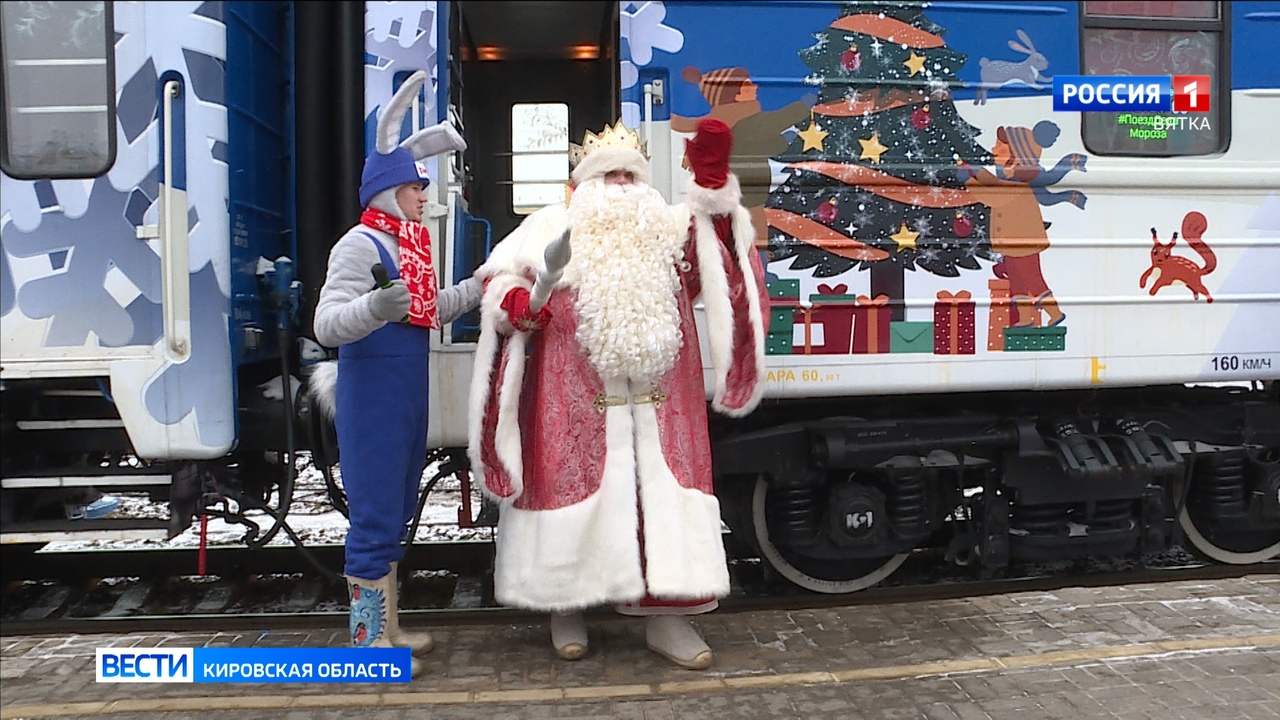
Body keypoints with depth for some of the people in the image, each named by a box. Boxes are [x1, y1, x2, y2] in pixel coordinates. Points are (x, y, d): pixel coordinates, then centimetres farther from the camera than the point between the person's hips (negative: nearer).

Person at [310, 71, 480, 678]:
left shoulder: (410, 245, 15)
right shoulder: (359, 245, -13)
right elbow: (327, 325, -23)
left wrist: (477, 289, 22)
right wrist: (375, 307, -40)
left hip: (408, 395, 10)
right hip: (372, 397, -10)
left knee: (394, 513, 17)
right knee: (375, 517, -4)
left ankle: (387, 628, 30)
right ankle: (369, 639, 9)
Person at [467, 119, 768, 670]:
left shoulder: (670, 227, 16)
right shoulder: (553, 227, 10)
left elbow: (712, 253, -1)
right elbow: (500, 276, 8)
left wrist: (713, 185, -16)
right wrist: (513, 303, -14)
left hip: (657, 404, 2)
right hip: (574, 403, -2)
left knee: (663, 497, 0)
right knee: (572, 491, 3)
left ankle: (666, 618, 8)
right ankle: (566, 606, 21)